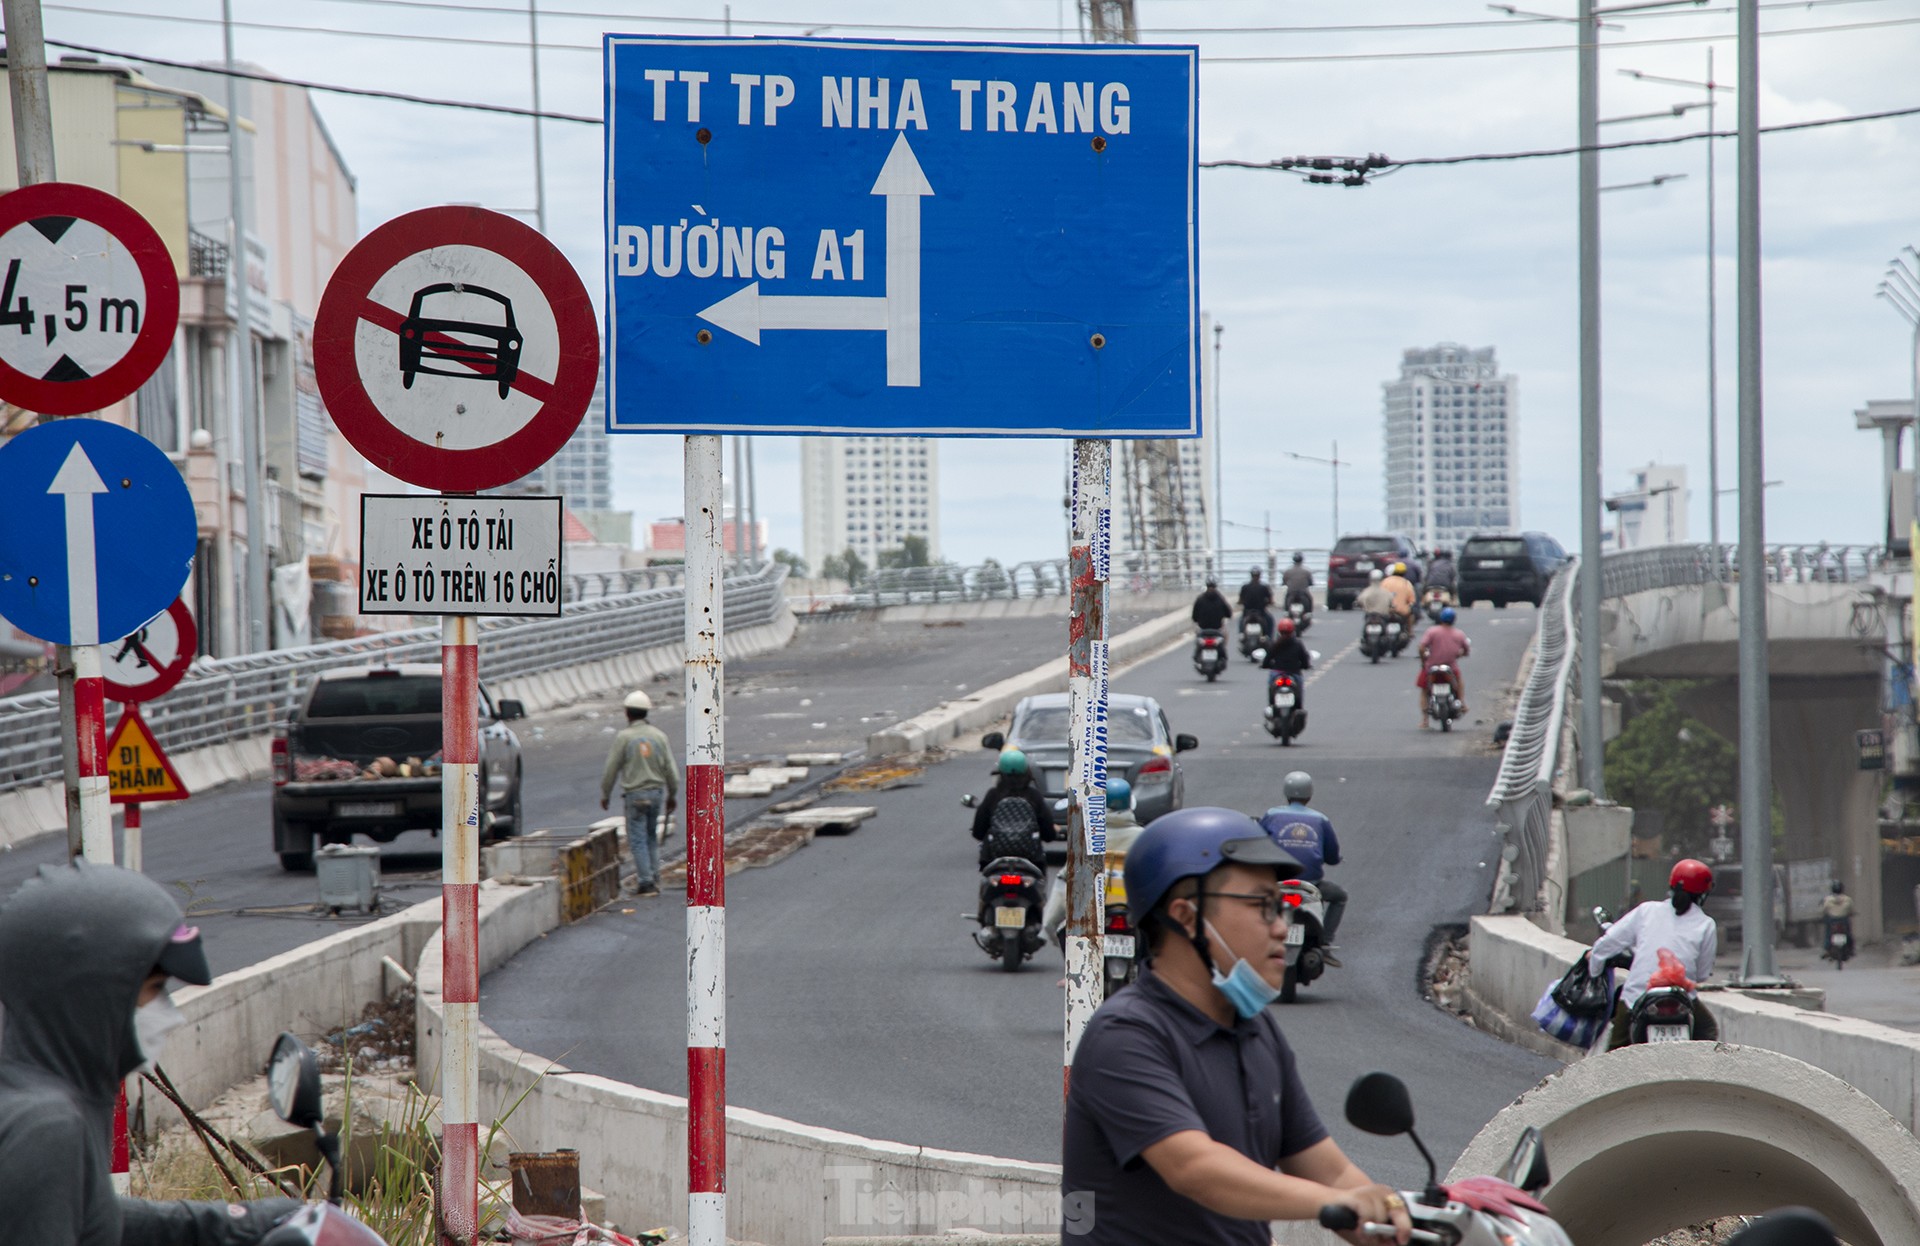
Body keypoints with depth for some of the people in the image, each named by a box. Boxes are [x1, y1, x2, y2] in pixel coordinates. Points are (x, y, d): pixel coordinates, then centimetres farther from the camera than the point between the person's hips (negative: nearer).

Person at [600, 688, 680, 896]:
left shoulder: (624, 737, -10)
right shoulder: (659, 735, 2)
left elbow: (611, 769, -5)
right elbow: (671, 769, 4)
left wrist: (605, 795, 8)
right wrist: (672, 795, 16)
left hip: (635, 794, -4)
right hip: (657, 791, 4)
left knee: (637, 840, 0)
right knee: (651, 836, 17)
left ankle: (645, 882, -5)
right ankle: (654, 877, 13)